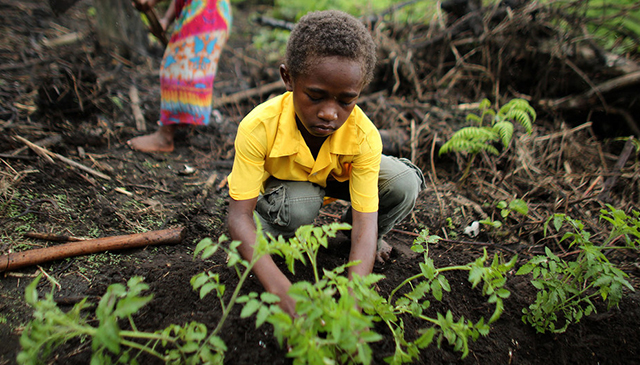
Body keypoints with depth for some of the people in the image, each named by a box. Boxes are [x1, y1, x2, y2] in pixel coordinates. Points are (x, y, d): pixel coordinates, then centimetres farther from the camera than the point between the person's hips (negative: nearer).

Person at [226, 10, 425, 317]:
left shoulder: (364, 138, -32)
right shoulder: (257, 128, -36)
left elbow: (366, 222, -34)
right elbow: (239, 216, -36)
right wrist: (281, 289, -51)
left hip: (338, 178, 2)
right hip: (282, 182, -2)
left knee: (405, 184, -22)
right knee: (299, 207, -38)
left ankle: (345, 237, 5)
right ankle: (274, 235, 0)